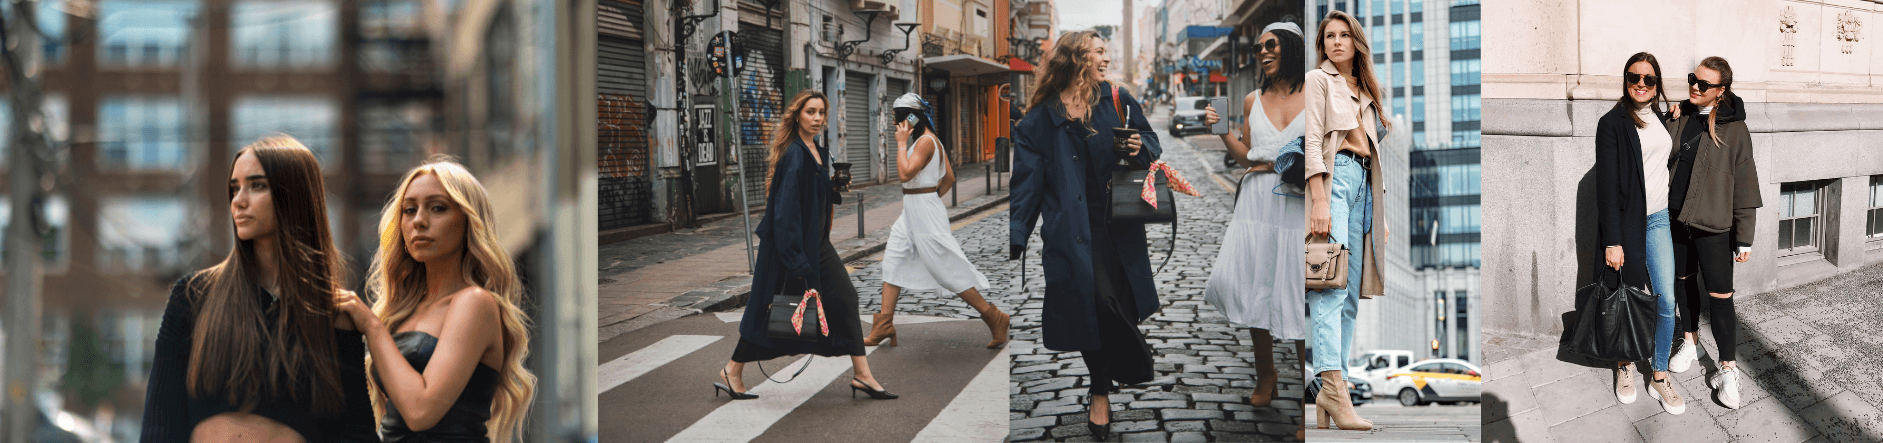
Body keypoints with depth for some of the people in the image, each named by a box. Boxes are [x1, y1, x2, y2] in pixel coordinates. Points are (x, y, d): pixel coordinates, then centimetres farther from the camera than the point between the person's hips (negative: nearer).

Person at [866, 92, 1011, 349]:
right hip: (912, 212, 11)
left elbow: (905, 174, -27)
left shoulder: (926, 141, -18)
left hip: (925, 213, -11)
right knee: (892, 262, 9)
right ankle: (884, 326, 10)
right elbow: (949, 178, 17)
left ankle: (994, 318, 2)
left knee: (948, 270, -5)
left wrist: (901, 143, -19)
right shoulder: (930, 140, 13)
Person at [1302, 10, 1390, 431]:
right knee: (1330, 286, -18)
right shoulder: (1318, 80, 5)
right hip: (1332, 177, -7)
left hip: (1363, 183, 7)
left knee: (1351, 293, 0)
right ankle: (1334, 388, -28)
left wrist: (1381, 214, 17)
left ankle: (1331, 393, -2)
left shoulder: (1366, 92, 26)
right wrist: (1319, 199, -18)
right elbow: (1312, 141, -6)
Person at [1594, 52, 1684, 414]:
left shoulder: (1660, 117, 10)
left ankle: (1659, 376, 11)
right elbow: (1606, 185, -13)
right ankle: (1625, 365, 27)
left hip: (1659, 220, 5)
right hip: (1627, 221, -5)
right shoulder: (1613, 123, -9)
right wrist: (1612, 241, -16)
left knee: (1667, 300, 0)